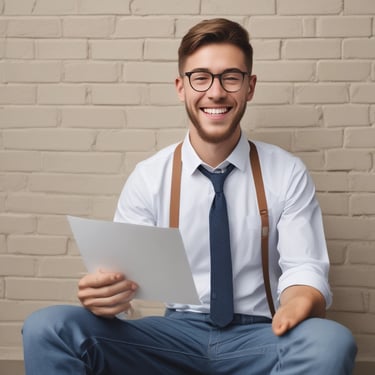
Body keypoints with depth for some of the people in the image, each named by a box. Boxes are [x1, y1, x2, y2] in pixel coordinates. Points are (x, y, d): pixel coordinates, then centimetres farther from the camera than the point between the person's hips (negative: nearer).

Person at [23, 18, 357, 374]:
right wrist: (103, 295, -30)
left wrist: (297, 305, -30)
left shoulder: (287, 173, 0)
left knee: (331, 341, -35)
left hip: (258, 336, 0)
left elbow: (305, 271, -4)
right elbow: (123, 273, -4)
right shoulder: (148, 177, 1)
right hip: (177, 332, 0)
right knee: (46, 328, -24)